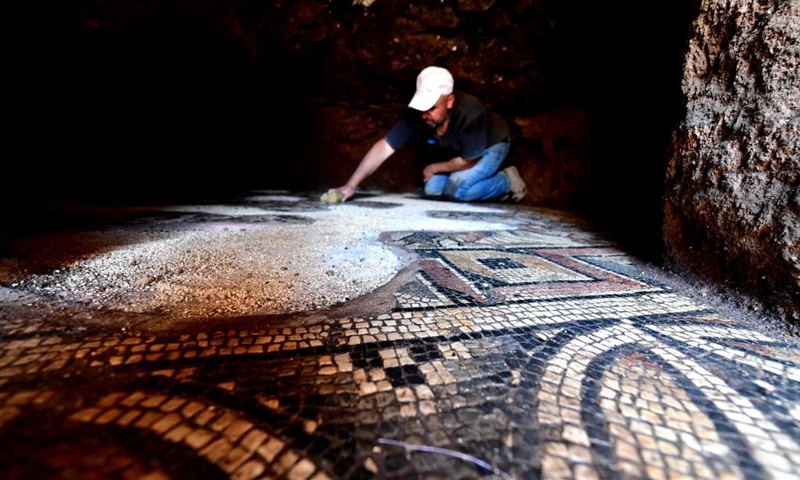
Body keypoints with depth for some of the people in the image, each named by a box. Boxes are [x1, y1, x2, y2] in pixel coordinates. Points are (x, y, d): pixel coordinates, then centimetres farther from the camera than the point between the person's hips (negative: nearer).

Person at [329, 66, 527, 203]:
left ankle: (507, 182, -1)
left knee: (456, 188, -27)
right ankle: (489, 183, 11)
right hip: (460, 153, 6)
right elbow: (383, 147, -30)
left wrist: (434, 168, -16)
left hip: (492, 144, -6)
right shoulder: (417, 116, -28)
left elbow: (469, 161, -28)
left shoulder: (470, 113, -40)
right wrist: (351, 185, -35)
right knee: (433, 189, -9)